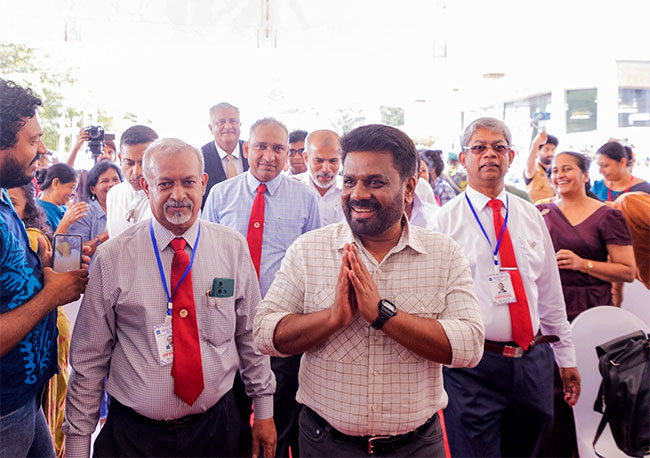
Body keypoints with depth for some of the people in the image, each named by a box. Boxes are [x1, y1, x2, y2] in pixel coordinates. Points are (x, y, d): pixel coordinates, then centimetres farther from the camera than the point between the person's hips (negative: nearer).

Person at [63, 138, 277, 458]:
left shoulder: (233, 248, -4)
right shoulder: (111, 258, -10)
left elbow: (251, 335, 3)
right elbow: (89, 359, -4)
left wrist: (264, 410, 7)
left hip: (215, 425, 2)